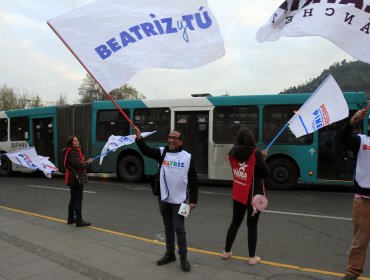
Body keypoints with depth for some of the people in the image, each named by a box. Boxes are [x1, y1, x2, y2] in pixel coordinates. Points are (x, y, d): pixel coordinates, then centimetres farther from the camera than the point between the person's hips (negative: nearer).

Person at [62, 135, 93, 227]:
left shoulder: (75, 151, 15)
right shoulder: (72, 153, -17)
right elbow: (79, 165, -25)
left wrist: (85, 162, 4)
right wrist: (88, 162, -11)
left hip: (73, 179, 11)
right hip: (76, 179, -11)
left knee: (73, 199, 18)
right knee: (78, 199, -6)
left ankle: (71, 218, 28)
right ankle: (79, 221, -1)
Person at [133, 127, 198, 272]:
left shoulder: (187, 157, -7)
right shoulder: (162, 152, 0)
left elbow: (193, 181, -4)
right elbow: (146, 151, -16)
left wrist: (193, 200, -6)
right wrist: (139, 138, -34)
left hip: (179, 200, -3)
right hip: (163, 199, 3)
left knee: (179, 228, 2)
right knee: (168, 227, 17)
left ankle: (183, 257, 17)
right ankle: (170, 253, 32)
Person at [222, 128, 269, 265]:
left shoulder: (233, 153, -3)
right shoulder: (256, 153, -16)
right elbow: (266, 174, -11)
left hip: (238, 195, 4)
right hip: (254, 195, -4)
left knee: (235, 222, 18)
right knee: (252, 226, 8)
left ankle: (226, 252, 29)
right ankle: (252, 257, 18)